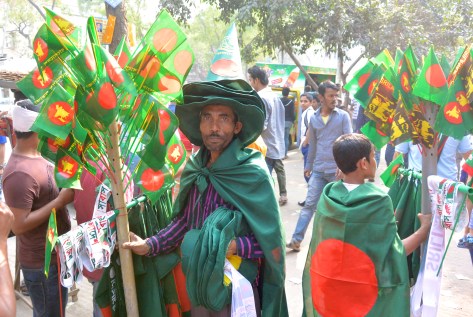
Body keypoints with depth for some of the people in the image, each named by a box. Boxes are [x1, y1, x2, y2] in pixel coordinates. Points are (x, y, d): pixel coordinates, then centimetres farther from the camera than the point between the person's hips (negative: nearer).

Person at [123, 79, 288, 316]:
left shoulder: (253, 174, -18)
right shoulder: (195, 167, -3)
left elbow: (270, 240, -14)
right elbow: (185, 219, 8)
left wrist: (232, 246, -26)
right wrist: (151, 245, -1)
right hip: (197, 284, 5)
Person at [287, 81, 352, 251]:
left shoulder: (343, 116, -4)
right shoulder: (313, 118, 7)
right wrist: (308, 165, 20)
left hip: (338, 170, -3)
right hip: (318, 170, 3)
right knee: (309, 204, 3)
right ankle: (296, 240, 5)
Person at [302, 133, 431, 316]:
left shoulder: (327, 196, -7)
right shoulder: (379, 202, -19)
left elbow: (318, 244, 2)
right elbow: (394, 255, -13)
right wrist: (425, 228, -1)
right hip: (362, 294, -3)